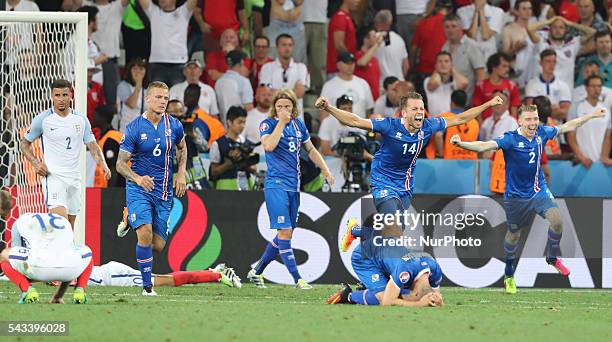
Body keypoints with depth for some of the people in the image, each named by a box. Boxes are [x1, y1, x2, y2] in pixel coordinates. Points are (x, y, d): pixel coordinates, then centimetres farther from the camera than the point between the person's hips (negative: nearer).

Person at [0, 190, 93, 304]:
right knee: (87, 252, 39)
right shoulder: (65, 222, 39)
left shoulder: (20, 223, 30)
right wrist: (59, 296, 56)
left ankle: (27, 290, 1)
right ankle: (80, 289, 12)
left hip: (39, 268, -3)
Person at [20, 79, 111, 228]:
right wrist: (36, 163, -10)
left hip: (74, 177, 5)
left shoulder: (81, 119, 7)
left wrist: (103, 164, -12)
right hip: (53, 176, -5)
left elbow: (92, 145, 7)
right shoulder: (43, 119, -2)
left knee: (69, 227, 8)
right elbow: (24, 144, 7)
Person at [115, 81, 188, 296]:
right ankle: (147, 286, -12)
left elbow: (182, 148, 23)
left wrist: (181, 173, 8)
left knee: (158, 245, 2)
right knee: (145, 234, -23)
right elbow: (121, 163, -7)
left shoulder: (174, 126, 1)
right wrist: (137, 179, -26)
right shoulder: (134, 128, -9)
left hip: (164, 192, 4)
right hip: (139, 189, -4)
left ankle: (132, 221, 35)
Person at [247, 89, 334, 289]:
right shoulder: (268, 124, -4)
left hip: (293, 186, 7)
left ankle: (257, 271, 23)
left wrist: (325, 170, 14)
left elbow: (310, 150, 24)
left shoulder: (298, 125, 13)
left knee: (286, 234, 10)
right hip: (276, 184, -7)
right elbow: (269, 146, -23)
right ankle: (297, 279, -15)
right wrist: (281, 122, -17)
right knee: (285, 231, -13)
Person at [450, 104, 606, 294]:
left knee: (556, 219, -19)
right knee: (513, 235, 12)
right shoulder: (511, 139, -22)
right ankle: (509, 276, 33)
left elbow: (567, 127, 11)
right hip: (516, 196, -3)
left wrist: (592, 116, 20)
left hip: (539, 191, 3)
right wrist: (461, 144, -53)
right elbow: (485, 146, -36)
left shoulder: (542, 133, -6)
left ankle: (552, 258, 8)